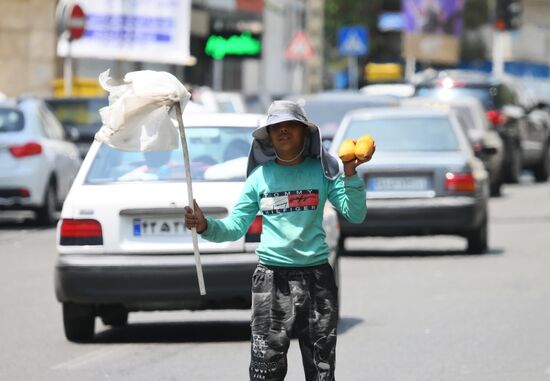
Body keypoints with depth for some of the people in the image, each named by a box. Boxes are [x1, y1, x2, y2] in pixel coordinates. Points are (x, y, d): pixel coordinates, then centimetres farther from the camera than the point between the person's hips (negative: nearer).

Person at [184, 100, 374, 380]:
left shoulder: (321, 171, 4)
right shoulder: (260, 177, 6)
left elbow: (355, 214, -4)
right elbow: (235, 227, 5)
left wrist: (350, 175, -17)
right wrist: (205, 226, -13)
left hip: (317, 276, 0)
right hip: (272, 279, 0)